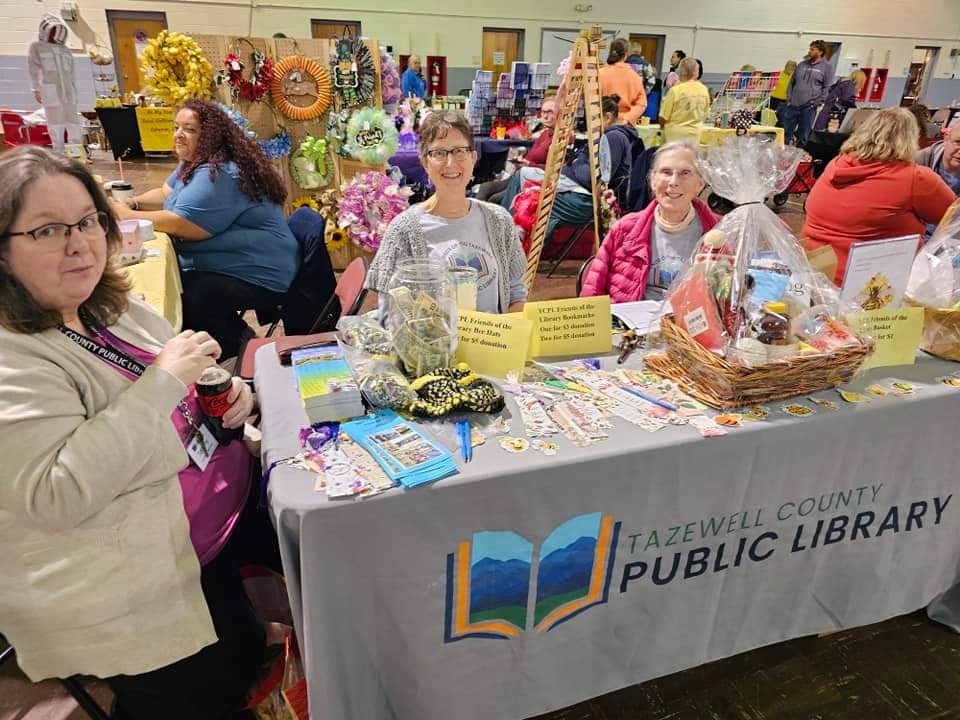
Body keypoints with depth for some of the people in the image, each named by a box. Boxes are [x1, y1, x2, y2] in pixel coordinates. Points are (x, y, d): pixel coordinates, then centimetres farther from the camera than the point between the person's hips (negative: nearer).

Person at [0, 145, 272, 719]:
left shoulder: (109, 310, 3)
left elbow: (181, 397, 16)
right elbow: (57, 494, -30)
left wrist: (229, 393, -6)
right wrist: (162, 382, -31)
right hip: (127, 598, -7)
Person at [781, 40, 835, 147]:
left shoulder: (827, 66, 1)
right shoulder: (802, 65, 13)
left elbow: (827, 88, -2)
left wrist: (816, 103, -11)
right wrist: (789, 99, 7)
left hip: (809, 107, -4)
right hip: (793, 105, 4)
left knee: (802, 137, 3)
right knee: (785, 133, 5)